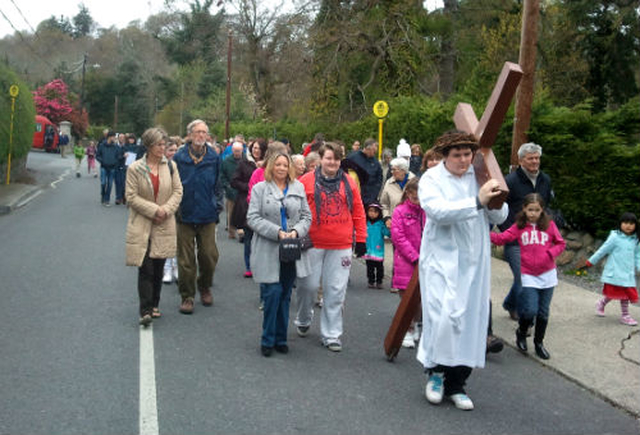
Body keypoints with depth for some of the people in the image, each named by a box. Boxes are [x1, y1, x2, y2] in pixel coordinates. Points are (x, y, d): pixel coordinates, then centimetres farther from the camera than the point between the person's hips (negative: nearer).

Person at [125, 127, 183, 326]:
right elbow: (131, 197, -7)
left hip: (164, 226, 3)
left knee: (159, 268, 11)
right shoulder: (135, 169, -5)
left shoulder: (170, 166, 4)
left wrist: (166, 209, -10)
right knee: (145, 268, -10)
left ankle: (154, 305, 25)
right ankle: (145, 310, -10)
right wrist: (154, 210, -14)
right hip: (142, 226, -3)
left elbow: (178, 191, 5)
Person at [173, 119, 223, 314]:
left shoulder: (214, 157, 3)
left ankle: (205, 288, 30)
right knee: (186, 258, 2)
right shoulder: (179, 157, -2)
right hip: (185, 215, -1)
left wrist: (217, 205, 5)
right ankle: (187, 296, 13)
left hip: (207, 214, 2)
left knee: (209, 255, 5)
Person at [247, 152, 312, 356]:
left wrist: (296, 231, -10)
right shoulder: (260, 188, 1)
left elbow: (306, 216, 10)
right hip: (268, 250, -3)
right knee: (273, 293, -9)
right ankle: (268, 339, 6)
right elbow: (253, 218, -6)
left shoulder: (298, 188, 11)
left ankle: (280, 338, 20)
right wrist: (277, 232, -15)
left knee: (285, 295, 9)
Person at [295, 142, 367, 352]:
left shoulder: (348, 182, 8)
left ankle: (331, 334, 15)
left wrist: (360, 238, 8)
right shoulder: (306, 181, 0)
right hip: (312, 244, -2)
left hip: (341, 246, 2)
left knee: (336, 291, 4)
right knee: (308, 285, 5)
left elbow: (358, 212, 11)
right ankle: (303, 320, 33)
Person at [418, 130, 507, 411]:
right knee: (444, 316, -16)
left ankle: (456, 384, 19)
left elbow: (500, 217, 7)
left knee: (471, 320, 6)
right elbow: (439, 212, -21)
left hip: (474, 262, 4)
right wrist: (477, 201, -29)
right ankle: (436, 371, 10)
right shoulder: (431, 179, -3)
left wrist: (495, 202, -16)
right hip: (442, 259, -4)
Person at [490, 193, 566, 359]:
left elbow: (560, 244, 6)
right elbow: (502, 238, -11)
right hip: (528, 276, -2)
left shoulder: (549, 225, 1)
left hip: (547, 275, 2)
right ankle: (521, 333, 21)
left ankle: (539, 342, 28)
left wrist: (550, 254, -12)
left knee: (543, 312, 9)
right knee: (530, 310, -10)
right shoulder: (519, 227, -1)